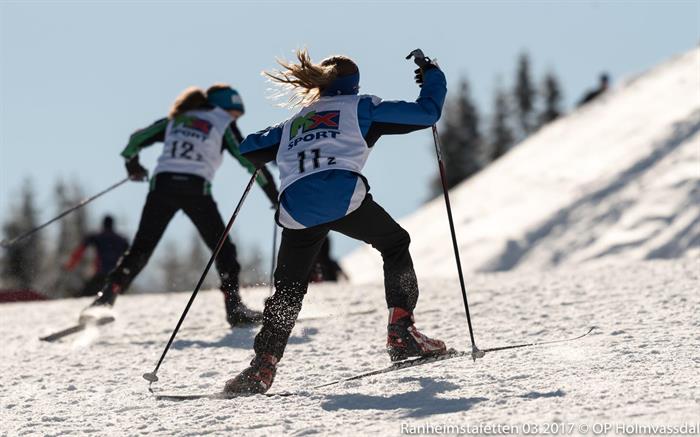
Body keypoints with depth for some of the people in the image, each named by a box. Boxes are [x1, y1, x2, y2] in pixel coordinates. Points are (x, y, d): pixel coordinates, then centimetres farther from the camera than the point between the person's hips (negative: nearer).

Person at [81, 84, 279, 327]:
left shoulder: (176, 120, 24)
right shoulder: (223, 125, 13)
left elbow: (138, 137, 23)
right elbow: (251, 160, 7)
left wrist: (132, 163, 42)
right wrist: (275, 196, 12)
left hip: (162, 186, 4)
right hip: (195, 189, -3)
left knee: (140, 248, 8)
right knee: (223, 249, 9)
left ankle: (105, 297, -3)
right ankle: (234, 308, 0)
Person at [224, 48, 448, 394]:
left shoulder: (293, 123, 30)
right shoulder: (360, 107, 19)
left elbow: (248, 150, 33)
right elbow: (426, 113, 17)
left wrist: (274, 138, 54)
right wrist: (432, 77, 37)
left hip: (296, 210, 3)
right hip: (345, 199, -3)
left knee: (288, 289, 14)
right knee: (395, 244, 21)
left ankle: (263, 365, 0)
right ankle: (401, 331, 8)